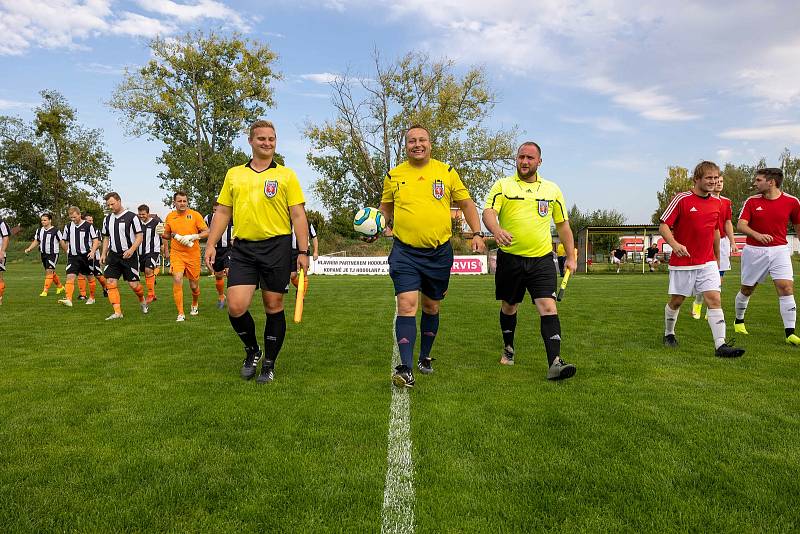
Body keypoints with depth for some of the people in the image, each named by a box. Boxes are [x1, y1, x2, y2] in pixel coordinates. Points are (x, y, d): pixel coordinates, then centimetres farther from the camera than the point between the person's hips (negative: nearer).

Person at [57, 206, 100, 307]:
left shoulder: (88, 226, -4)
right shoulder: (68, 227, 6)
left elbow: (96, 240, -3)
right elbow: (63, 241, 20)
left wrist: (92, 251, -16)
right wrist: (68, 251, 17)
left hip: (86, 256, -2)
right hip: (73, 257, 2)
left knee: (90, 277, 11)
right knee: (70, 277, -14)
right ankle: (68, 299, -25)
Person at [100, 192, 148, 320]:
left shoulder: (131, 217, -6)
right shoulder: (107, 219, 11)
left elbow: (139, 236, -7)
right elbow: (106, 238, 21)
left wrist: (131, 250, -21)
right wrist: (104, 253, 10)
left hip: (129, 255, -5)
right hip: (113, 255, 5)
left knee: (133, 284, -3)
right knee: (110, 282, -7)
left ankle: (142, 301, 28)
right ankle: (117, 312, -4)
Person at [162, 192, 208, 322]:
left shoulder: (195, 215, -4)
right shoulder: (170, 217, 5)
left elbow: (207, 232, -5)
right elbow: (167, 235, 19)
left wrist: (192, 237, -18)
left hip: (193, 254, -1)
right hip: (176, 253, 1)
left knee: (194, 285, 8)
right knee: (177, 280, -19)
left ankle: (195, 305, 42)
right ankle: (180, 314, -12)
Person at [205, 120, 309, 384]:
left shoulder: (286, 175, 4)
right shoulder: (234, 174, 13)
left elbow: (298, 215, 1)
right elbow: (222, 212, 15)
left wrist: (303, 252, -6)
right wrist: (211, 245, 6)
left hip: (276, 246, -2)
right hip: (242, 248, 2)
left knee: (274, 306, 4)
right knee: (236, 306, -8)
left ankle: (269, 365, 20)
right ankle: (252, 350, 21)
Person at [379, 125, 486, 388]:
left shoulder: (447, 172, 5)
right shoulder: (394, 175, 5)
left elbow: (466, 203, 11)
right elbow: (385, 209, 16)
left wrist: (477, 233, 0)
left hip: (439, 252, 2)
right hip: (405, 252, -1)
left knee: (431, 307, 13)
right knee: (407, 305, -14)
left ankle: (425, 358, 32)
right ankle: (406, 369, -13)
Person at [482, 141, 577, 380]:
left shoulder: (552, 189, 11)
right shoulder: (502, 185, 3)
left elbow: (563, 224, 17)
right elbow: (488, 212, -12)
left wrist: (571, 256, 12)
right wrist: (496, 230, -34)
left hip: (542, 259, 1)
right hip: (509, 258, 0)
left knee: (548, 307, -13)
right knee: (509, 307, 14)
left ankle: (555, 363, -16)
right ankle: (508, 349, 37)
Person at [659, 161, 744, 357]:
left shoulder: (717, 203, 8)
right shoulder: (681, 199, -9)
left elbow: (716, 232, 18)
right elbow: (663, 226, -11)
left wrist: (717, 260, 22)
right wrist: (674, 244, -30)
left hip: (707, 263, 4)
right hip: (682, 262, -4)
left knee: (715, 299, -7)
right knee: (676, 301, 9)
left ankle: (721, 345, -8)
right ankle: (669, 334, 31)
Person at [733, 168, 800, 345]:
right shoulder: (752, 201, -2)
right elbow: (741, 225, -10)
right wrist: (757, 235, -29)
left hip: (779, 250, 0)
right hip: (754, 251, 0)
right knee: (747, 289, 11)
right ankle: (739, 321, 34)